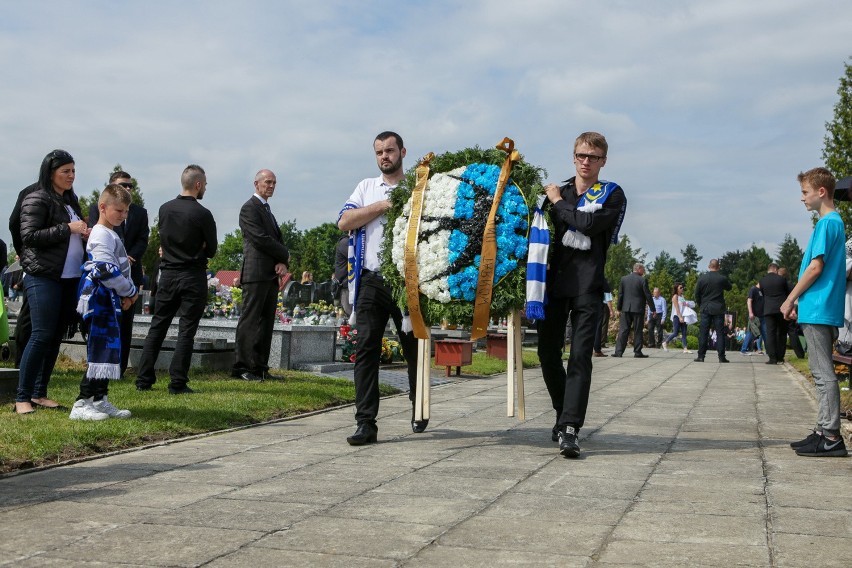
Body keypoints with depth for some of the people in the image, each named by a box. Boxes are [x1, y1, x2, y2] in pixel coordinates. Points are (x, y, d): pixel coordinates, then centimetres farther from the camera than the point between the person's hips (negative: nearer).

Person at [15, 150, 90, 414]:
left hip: (70, 278, 7)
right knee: (42, 335, -10)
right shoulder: (37, 200, -5)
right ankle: (22, 397, -4)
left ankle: (39, 393, 15)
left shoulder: (71, 201, 18)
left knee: (57, 336, 7)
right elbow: (29, 236, -14)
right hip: (44, 277, -7)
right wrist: (67, 229, -17)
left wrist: (84, 233, 7)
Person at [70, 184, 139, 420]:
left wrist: (127, 294, 9)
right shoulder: (102, 236, -14)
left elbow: (122, 267, 24)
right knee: (101, 351, -11)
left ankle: (100, 400, 19)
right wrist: (130, 291, -11)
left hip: (110, 302, 10)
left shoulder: (111, 235, 19)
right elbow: (107, 270, -24)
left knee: (109, 350, 12)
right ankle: (81, 404, -10)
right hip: (101, 301, -10)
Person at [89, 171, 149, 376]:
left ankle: (120, 368, 5)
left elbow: (143, 240, 5)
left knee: (126, 321, 2)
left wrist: (129, 257, -12)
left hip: (130, 273, 3)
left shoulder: (140, 212, 15)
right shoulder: (97, 208, 7)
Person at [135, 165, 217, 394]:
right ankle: (177, 383, 0)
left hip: (167, 274, 5)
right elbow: (211, 250, -3)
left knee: (157, 327, 11)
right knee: (186, 330, 0)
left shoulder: (164, 209, 3)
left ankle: (143, 379, 13)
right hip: (193, 277, -5)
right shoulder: (202, 214, -12)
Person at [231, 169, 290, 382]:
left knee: (266, 322, 6)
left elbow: (277, 239, 17)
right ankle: (241, 367, -6)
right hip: (256, 274, -9)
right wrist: (285, 256, -3)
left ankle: (260, 368, 9)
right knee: (250, 321, -9)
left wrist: (282, 263, -2)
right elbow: (261, 239, -14)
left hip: (271, 275, 9)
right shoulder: (250, 208, -4)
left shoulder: (268, 210, 24)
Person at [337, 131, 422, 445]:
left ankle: (419, 409, 30)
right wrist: (384, 205, -5)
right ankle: (366, 423, -6)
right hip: (371, 280, 2)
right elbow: (344, 222, 1)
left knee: (414, 348, 9)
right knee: (366, 349, -6)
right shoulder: (367, 187, 16)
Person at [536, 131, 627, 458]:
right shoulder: (557, 192, 18)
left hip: (587, 286, -4)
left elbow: (588, 223, -12)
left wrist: (558, 203, 0)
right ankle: (564, 413, 26)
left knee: (580, 356, -11)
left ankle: (569, 429, -16)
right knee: (548, 353, 5)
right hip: (554, 281, 4)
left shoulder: (612, 195, 6)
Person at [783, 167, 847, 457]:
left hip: (817, 311, -10)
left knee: (823, 374, -8)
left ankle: (831, 438, -6)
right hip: (822, 310, 10)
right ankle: (824, 432, 17)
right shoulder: (835, 222, 18)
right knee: (822, 373, 12)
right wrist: (798, 302, 18)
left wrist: (790, 300, -8)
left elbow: (816, 267, -17)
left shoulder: (827, 223, -12)